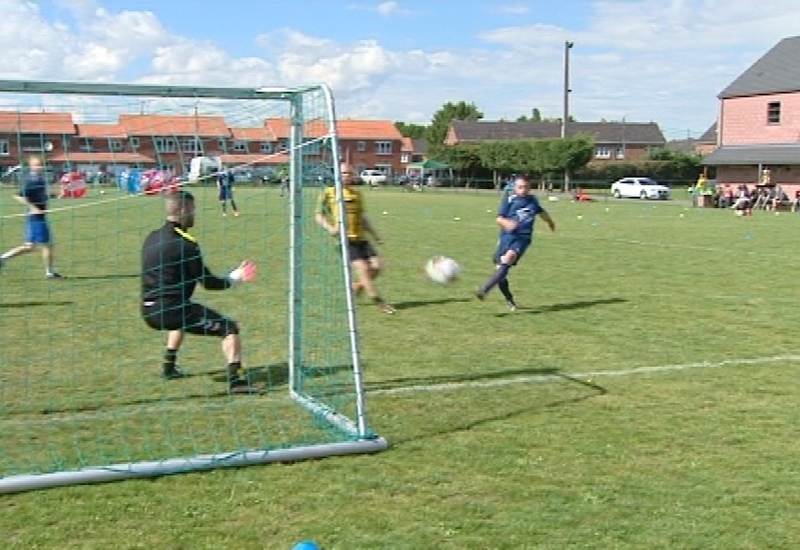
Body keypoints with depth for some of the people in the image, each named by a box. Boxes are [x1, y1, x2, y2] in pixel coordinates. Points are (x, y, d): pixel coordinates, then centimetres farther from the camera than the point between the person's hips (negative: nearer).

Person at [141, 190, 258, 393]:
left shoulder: (152, 237, 11)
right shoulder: (185, 243, -13)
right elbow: (207, 282, -9)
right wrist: (234, 278, 7)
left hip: (149, 311, 9)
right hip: (170, 309, -9)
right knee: (230, 328, -5)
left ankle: (168, 367, 46)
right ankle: (236, 379, -17)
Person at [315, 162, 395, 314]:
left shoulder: (357, 194, 19)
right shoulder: (329, 193, 3)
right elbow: (319, 215, 4)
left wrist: (375, 235, 21)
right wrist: (330, 228, -14)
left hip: (360, 238, 6)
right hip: (345, 239, -6)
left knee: (376, 266, -7)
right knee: (363, 268, -16)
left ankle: (355, 288, 16)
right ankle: (378, 301, -6)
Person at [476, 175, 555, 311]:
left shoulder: (533, 200, 12)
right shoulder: (509, 201, -1)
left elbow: (541, 212, 34)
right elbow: (499, 218, -8)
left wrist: (550, 222, 52)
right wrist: (506, 223, -32)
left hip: (523, 238, 0)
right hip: (507, 237, 0)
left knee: (509, 257, -29)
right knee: (499, 268, -2)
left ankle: (484, 289, -39)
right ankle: (509, 300, 23)